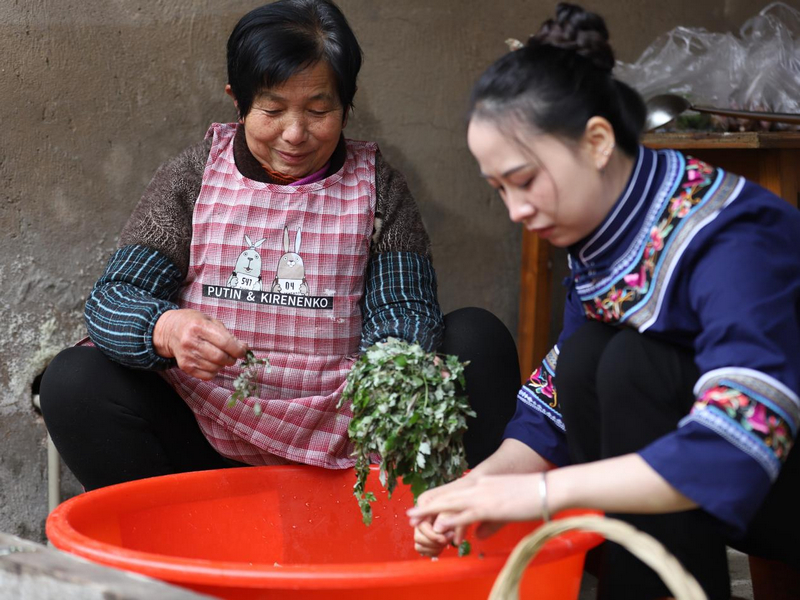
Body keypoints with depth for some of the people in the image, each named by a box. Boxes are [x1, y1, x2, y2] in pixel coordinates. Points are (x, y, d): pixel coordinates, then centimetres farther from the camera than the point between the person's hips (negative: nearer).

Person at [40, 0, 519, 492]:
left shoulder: (377, 189, 5)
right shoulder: (191, 180, 4)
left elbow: (402, 314, -5)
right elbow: (112, 302, -5)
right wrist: (168, 330, -30)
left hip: (344, 442, 0)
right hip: (209, 441, 0)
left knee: (478, 338, -18)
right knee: (74, 382, -24)